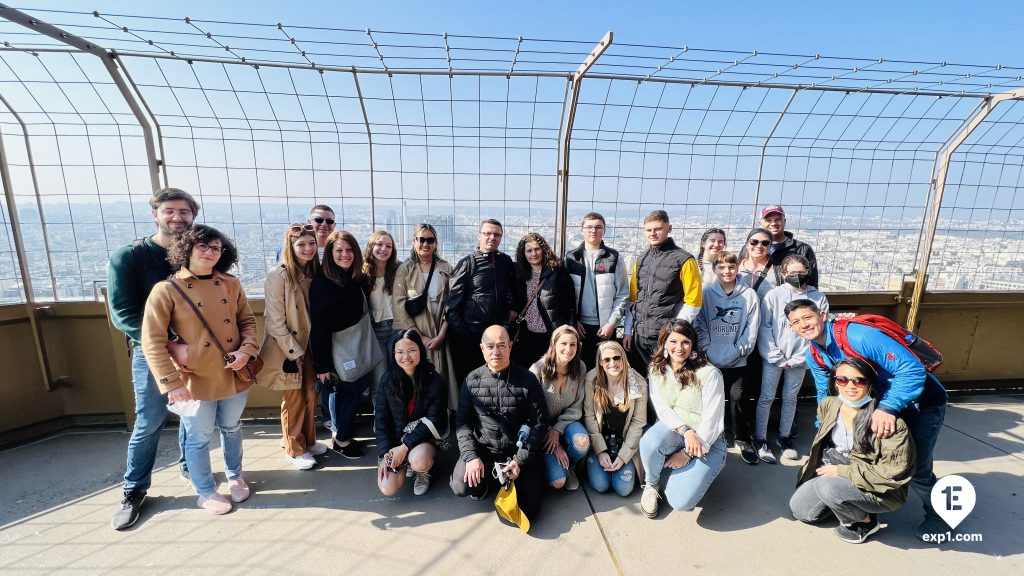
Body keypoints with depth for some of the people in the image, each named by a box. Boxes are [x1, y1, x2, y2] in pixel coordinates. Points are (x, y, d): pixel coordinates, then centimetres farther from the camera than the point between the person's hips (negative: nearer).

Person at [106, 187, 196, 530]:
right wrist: (170, 346, -24)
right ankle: (135, 490, 25)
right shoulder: (128, 257, -7)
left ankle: (188, 466, 38)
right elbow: (123, 315, -13)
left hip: (195, 350, 3)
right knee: (149, 423, 5)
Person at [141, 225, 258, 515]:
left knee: (232, 429, 21)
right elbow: (153, 342, -12)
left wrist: (247, 350, -11)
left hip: (235, 377, 4)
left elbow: (248, 321, 7)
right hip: (195, 382, -3)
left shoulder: (231, 284, 1)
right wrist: (172, 383, -18)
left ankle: (235, 477, 44)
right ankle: (207, 493, 36)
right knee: (199, 439, 13)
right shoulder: (166, 290, -10)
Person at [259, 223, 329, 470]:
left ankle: (309, 441, 33)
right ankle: (294, 450, 26)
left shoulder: (315, 272, 2)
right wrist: (294, 352, -15)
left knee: (311, 396, 14)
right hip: (287, 350, -5)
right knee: (293, 400, 8)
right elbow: (275, 321, -18)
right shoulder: (278, 275, -17)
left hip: (310, 346, 5)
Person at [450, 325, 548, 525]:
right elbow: (462, 421, -1)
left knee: (529, 508, -9)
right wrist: (471, 456, -14)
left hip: (518, 451, -1)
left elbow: (539, 423, -8)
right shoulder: (473, 380, -3)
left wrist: (520, 460, -14)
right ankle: (483, 482, 13)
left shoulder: (527, 379, -9)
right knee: (461, 487, -22)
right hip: (483, 449, 1)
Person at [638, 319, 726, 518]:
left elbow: (712, 421, -14)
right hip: (673, 431, 3)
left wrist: (687, 453, -13)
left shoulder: (709, 373, -14)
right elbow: (662, 409, -5)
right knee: (650, 441, -35)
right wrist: (686, 431, -23)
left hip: (706, 441, -2)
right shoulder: (657, 369, 0)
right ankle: (651, 486, -3)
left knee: (680, 501, -19)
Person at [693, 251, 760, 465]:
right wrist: (708, 350, -10)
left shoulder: (749, 295, 0)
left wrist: (738, 350, -7)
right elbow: (699, 326, -2)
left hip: (737, 360, 0)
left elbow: (752, 329, -1)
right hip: (710, 360, 0)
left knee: (739, 397, -3)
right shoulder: (706, 293, 0)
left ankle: (743, 439, 20)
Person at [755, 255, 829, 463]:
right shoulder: (774, 295, -5)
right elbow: (764, 327, -6)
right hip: (773, 358, -1)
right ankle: (760, 439, 17)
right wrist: (777, 357, -11)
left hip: (799, 359, 2)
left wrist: (797, 358, -10)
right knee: (766, 398, 5)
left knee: (790, 398, 15)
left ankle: (784, 437, 31)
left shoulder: (818, 298, -2)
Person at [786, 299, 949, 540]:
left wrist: (888, 407, -42)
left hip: (921, 400, -7)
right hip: (879, 401, 7)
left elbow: (912, 369, -35)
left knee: (916, 469, 0)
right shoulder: (813, 354, -8)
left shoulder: (859, 336, -33)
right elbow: (825, 393, 4)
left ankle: (939, 516, 28)